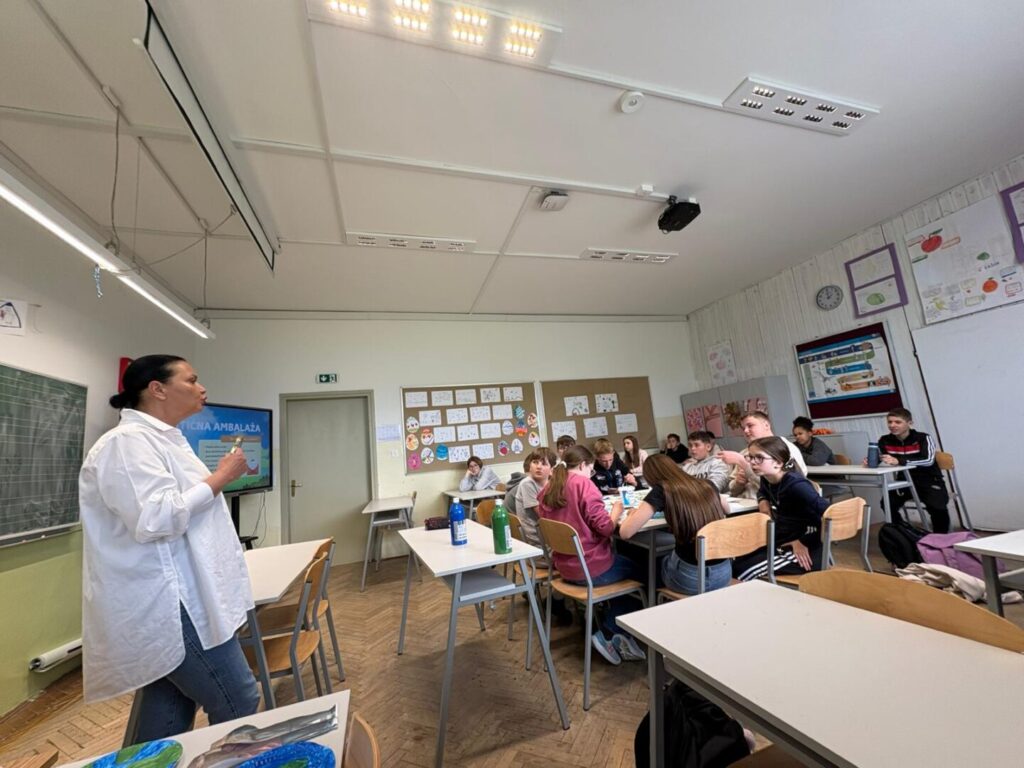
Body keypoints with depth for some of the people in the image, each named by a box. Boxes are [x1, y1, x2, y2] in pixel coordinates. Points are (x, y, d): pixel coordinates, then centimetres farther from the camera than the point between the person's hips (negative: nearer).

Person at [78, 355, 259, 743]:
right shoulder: (128, 442, -17)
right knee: (239, 705, -1)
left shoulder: (162, 438, 15)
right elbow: (156, 519, -27)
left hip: (172, 599, 10)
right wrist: (219, 478, -18)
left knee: (167, 717, 19)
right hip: (168, 606, -10)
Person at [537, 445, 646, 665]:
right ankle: (608, 634, 18)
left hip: (564, 567, 7)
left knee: (624, 564, 26)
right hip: (590, 567, -7)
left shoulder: (548, 489, 4)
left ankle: (616, 635, 23)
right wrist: (616, 511, 0)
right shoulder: (583, 484, -17)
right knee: (639, 572, 17)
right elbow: (605, 527, -18)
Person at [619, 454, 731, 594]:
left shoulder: (661, 490, -8)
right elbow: (727, 509, 29)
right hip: (724, 573, 5)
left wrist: (634, 514, 8)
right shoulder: (707, 485, 6)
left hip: (690, 576, -4)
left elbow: (625, 532, -12)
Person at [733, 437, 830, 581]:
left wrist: (804, 541, -22)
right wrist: (763, 500, 5)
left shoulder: (795, 485, -24)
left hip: (805, 551, -8)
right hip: (782, 543, 8)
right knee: (736, 562, -1)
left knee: (743, 571, -19)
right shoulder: (767, 480, 3)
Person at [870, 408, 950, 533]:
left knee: (938, 507, -26)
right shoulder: (885, 440, -5)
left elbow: (928, 460, -33)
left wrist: (898, 461, -48)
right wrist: (869, 461, -33)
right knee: (888, 504, -20)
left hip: (930, 481, -3)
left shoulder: (923, 438, -17)